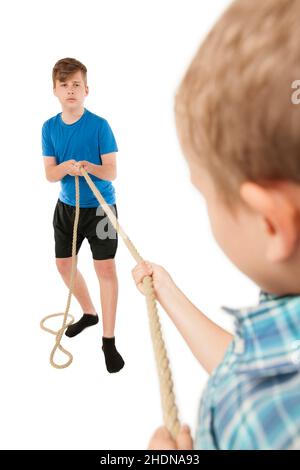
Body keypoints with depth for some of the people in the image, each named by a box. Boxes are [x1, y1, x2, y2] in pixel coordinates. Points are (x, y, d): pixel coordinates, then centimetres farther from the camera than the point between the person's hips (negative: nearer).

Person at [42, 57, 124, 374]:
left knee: (105, 268, -5)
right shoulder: (49, 127, -1)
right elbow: (49, 174, -4)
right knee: (64, 264, 14)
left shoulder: (99, 125, -13)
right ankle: (89, 313, 39)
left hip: (100, 207, -5)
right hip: (67, 206, 5)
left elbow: (111, 172, -15)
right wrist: (65, 168, -26)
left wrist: (89, 167, -35)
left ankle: (108, 340, 7)